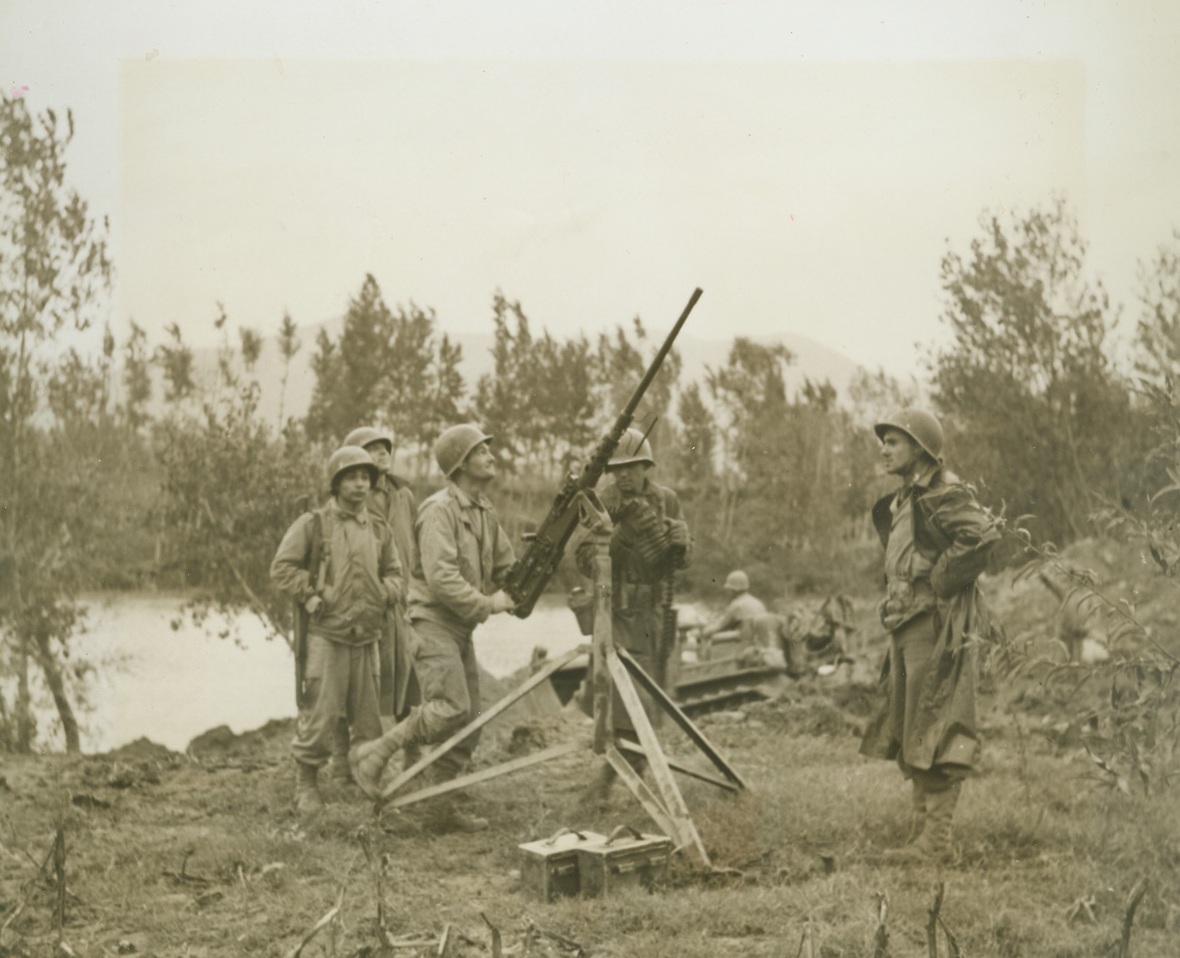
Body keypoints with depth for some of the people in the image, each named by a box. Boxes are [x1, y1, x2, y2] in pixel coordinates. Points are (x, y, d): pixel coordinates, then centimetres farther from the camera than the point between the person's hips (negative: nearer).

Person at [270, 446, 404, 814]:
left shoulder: (379, 531, 14)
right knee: (320, 714, -6)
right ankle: (306, 784, 7)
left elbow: (394, 574, 23)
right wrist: (311, 596, -9)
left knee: (369, 717, 7)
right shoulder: (313, 524, -1)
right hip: (326, 635, -5)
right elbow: (282, 567, -2)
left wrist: (386, 592, 3)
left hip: (367, 637, 5)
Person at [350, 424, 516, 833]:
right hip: (432, 621, -9)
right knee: (450, 708, -21)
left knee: (467, 722, 7)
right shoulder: (440, 510, -14)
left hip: (461, 629, 9)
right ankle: (373, 754, -8)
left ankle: (443, 808, 13)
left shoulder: (485, 512, 14)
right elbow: (441, 578, -22)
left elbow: (505, 567, 20)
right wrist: (487, 604, -16)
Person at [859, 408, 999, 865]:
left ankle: (936, 839, -7)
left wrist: (942, 580, -20)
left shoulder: (943, 494, -12)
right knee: (909, 735, 12)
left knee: (933, 734, -9)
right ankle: (921, 829, 19)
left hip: (936, 626, -10)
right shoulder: (903, 500, 17)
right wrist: (897, 603, 13)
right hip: (907, 625, 10)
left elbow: (983, 534, -28)